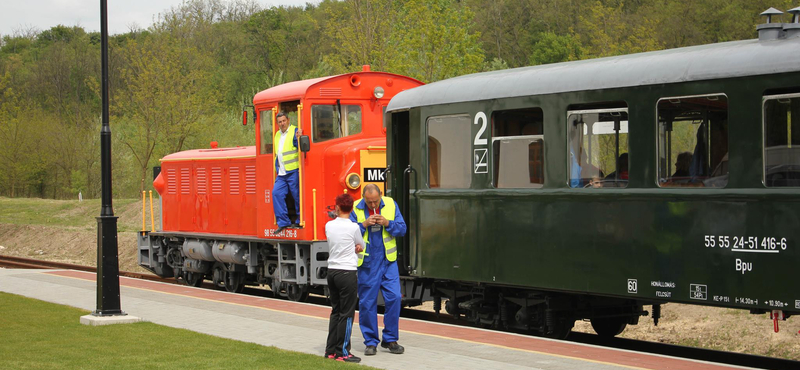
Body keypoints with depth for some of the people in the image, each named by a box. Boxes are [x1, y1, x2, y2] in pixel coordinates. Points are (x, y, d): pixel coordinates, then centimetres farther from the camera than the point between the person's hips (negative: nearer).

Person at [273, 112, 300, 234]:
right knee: (276, 193, -3)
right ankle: (283, 222, 1)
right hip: (281, 173, 7)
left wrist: (298, 139, -35)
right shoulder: (277, 135, 20)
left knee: (297, 196, -2)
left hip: (293, 171, -7)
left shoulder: (294, 131, -4)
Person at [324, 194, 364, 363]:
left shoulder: (329, 226, 5)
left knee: (335, 311, 15)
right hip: (347, 273, -6)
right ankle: (342, 353, 1)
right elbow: (361, 247, 7)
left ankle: (331, 350, 17)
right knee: (346, 314, 0)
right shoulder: (353, 227, -11)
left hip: (332, 271, 6)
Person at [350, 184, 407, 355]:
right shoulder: (355, 209, -3)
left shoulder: (390, 204, 2)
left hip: (388, 261, 1)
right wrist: (364, 224, -20)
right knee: (367, 302, 2)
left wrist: (387, 223, -15)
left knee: (394, 297, -6)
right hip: (366, 263, -1)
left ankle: (390, 339, 7)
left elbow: (402, 228, 1)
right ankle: (371, 342, 14)